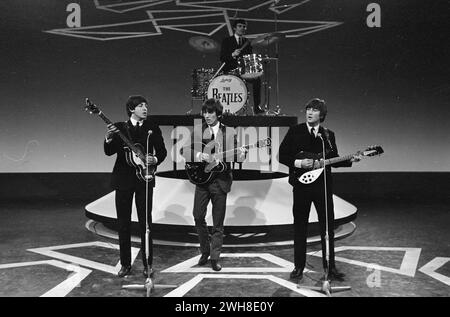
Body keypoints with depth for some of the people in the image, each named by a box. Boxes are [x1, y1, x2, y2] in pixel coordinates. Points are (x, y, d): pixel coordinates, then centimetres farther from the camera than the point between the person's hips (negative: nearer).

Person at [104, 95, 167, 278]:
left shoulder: (152, 128, 5)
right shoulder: (119, 127, 3)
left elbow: (162, 151, 8)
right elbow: (109, 152, -6)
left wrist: (155, 159, -12)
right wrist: (109, 138, -26)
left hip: (144, 179, 0)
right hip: (123, 180, 0)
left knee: (145, 222, 1)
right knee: (123, 223, 6)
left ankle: (148, 264, 11)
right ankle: (125, 264, 17)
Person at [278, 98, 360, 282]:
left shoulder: (328, 135, 8)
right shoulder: (295, 131, 1)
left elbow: (334, 161, 11)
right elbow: (282, 156, -1)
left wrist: (349, 160, -5)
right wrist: (299, 163, -15)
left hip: (323, 186, 2)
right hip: (301, 184, -2)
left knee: (327, 227, 4)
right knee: (300, 227, 5)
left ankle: (330, 266, 16)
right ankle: (299, 267, 17)